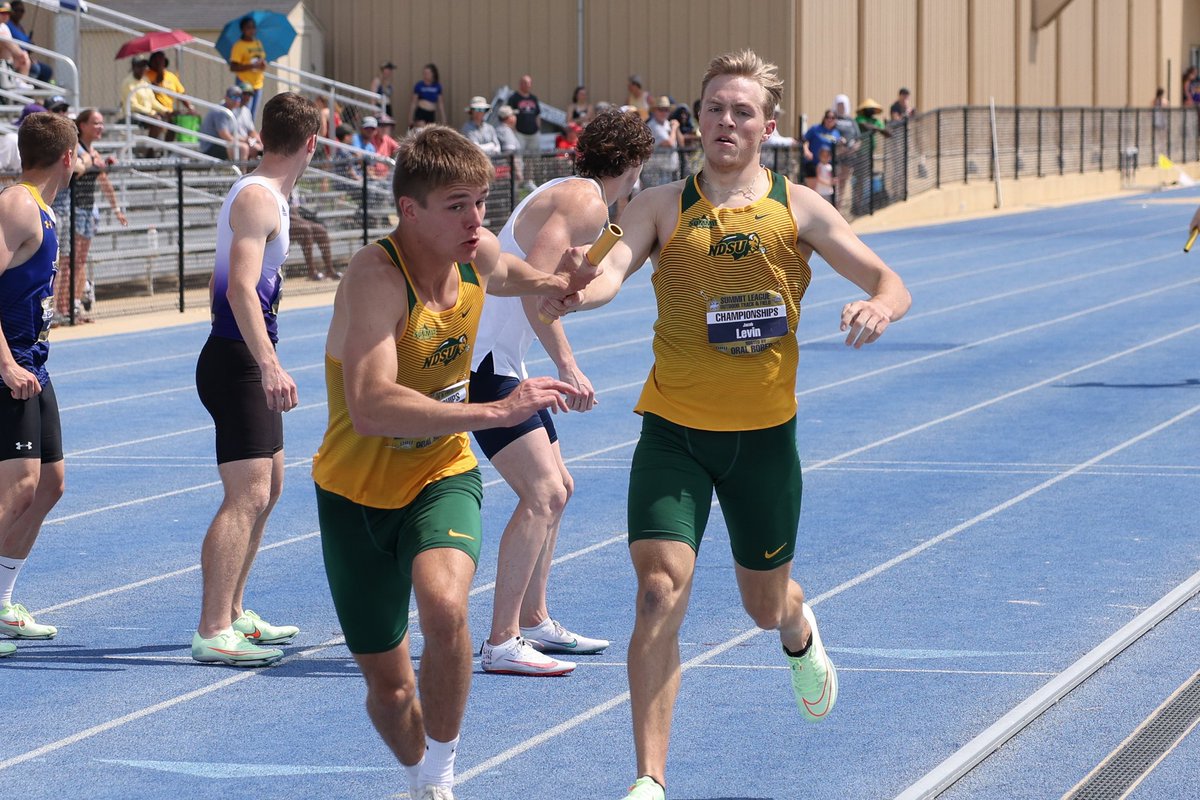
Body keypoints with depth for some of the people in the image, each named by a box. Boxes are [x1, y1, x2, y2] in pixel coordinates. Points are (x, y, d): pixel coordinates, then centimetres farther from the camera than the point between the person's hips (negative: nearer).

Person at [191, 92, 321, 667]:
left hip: (247, 364, 11)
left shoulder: (260, 194, 17)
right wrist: (268, 365, -36)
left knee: (268, 487, 20)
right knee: (248, 494, -16)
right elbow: (241, 287, -26)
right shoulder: (258, 199, -15)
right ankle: (213, 632, -19)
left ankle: (233, 614, 29)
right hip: (237, 361, -11)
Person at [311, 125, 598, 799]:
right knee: (388, 684, 9)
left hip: (443, 476, 3)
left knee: (444, 604, -30)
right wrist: (495, 411, -49)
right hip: (358, 490, -3)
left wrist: (553, 282, -1)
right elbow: (370, 408, -44)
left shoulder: (480, 253, -9)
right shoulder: (376, 276, -29)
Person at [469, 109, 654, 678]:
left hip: (500, 363, 11)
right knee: (542, 493, -17)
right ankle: (501, 645, -18)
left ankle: (533, 622, 31)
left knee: (556, 487, 19)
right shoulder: (587, 202, -14)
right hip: (485, 363, -11)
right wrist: (567, 366, -26)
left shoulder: (569, 194, 17)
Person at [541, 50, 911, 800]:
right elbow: (612, 269, -20)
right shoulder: (663, 206, -3)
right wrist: (578, 288, -44)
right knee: (661, 589, -18)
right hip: (674, 430, -1)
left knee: (766, 604, 17)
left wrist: (878, 307, -28)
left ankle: (801, 635, 57)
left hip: (764, 433, 1)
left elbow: (891, 284, -3)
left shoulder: (798, 208, -1)